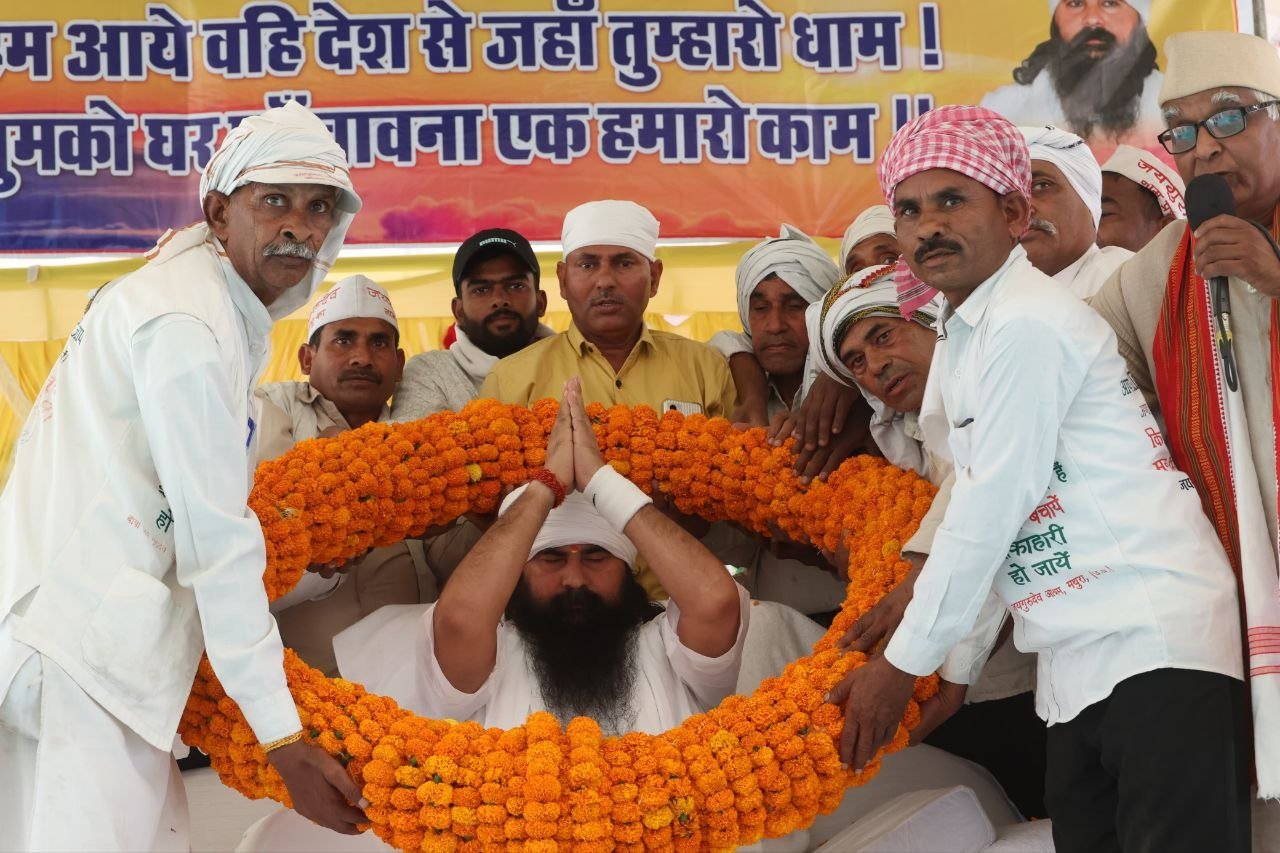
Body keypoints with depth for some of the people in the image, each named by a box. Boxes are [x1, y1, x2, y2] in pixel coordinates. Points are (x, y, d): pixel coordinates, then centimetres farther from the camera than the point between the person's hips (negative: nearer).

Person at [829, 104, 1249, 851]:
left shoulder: (1028, 323, -13)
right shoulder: (961, 342, 15)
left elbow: (994, 507, -15)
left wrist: (904, 663, -8)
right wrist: (954, 670, 13)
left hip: (1154, 646, -9)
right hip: (1077, 662, 9)